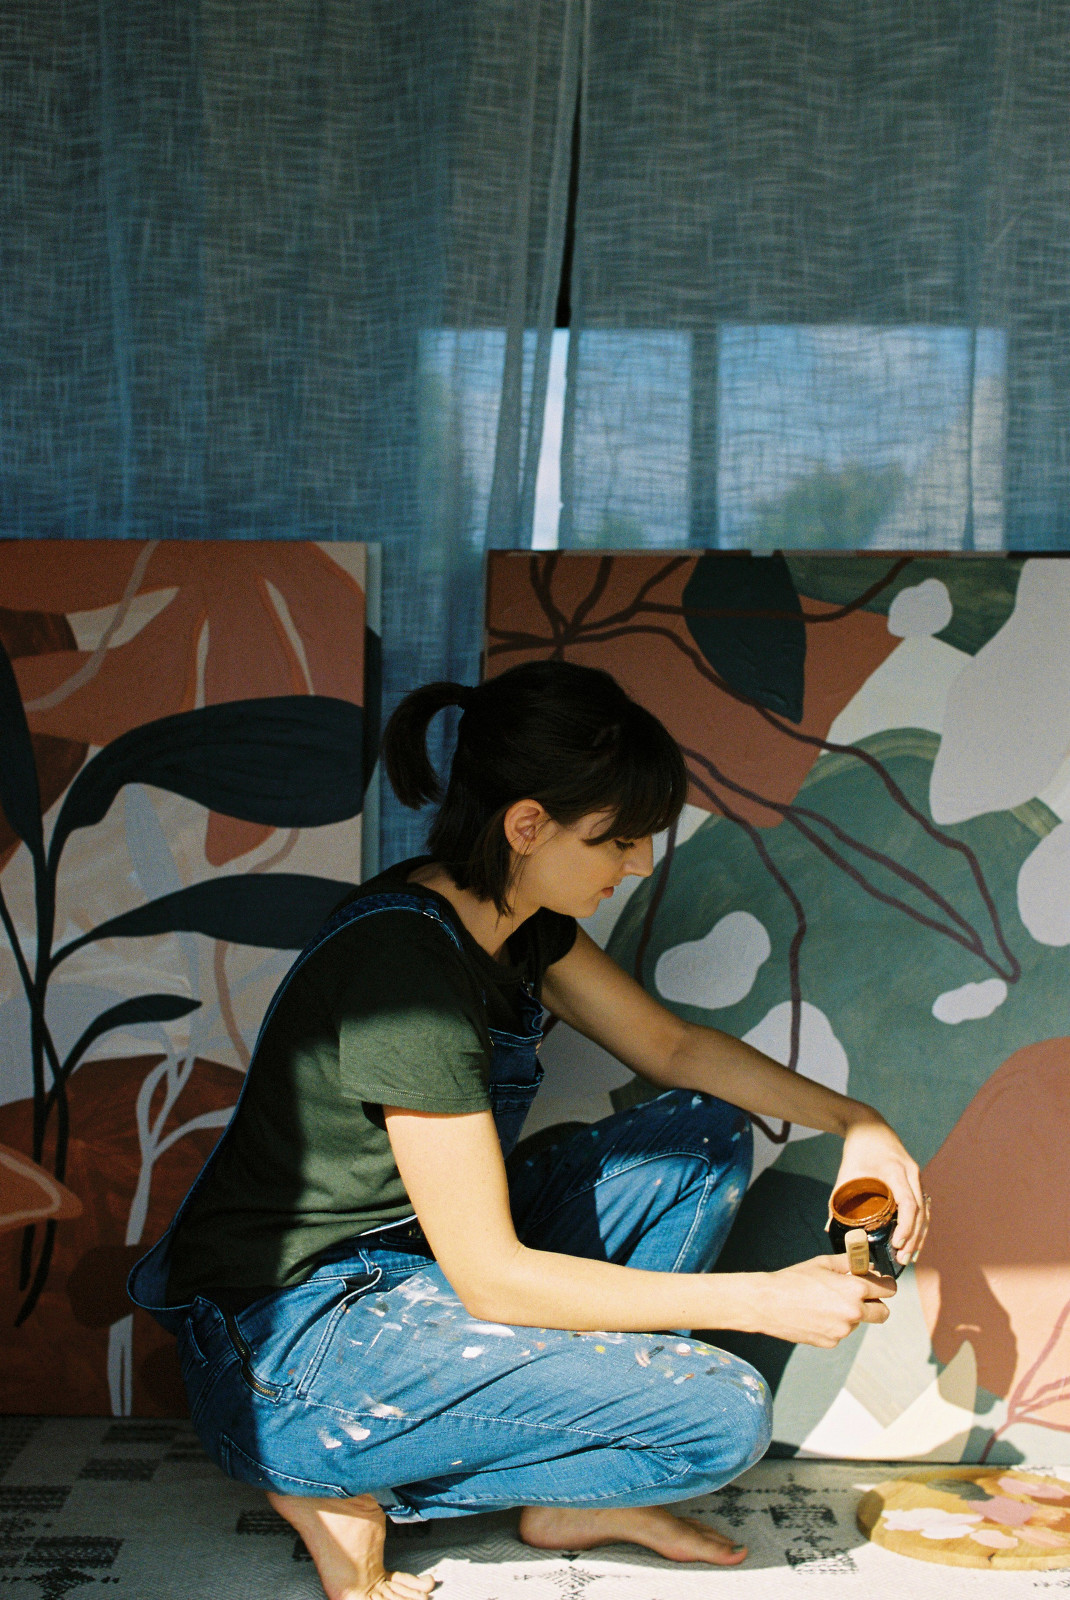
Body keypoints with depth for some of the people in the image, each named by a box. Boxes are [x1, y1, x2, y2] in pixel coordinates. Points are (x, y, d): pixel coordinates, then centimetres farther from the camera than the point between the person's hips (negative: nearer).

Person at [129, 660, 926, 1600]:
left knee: (708, 1134, 6)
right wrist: (762, 1300, -21)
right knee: (722, 1416, -17)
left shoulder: (516, 915, -1)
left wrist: (852, 1119, 1)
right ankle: (350, 1489, -4)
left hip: (423, 1263, 9)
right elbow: (492, 1277, -26)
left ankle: (573, 1497, 6)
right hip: (292, 1358, -9)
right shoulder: (407, 965, -28)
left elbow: (670, 1047, 13)